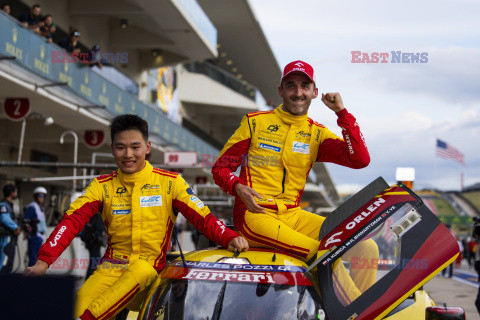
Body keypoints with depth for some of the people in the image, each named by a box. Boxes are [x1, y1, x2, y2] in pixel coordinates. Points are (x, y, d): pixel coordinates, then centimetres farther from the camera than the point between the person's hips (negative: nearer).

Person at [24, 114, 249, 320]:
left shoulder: (170, 182, 6)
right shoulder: (102, 186, 10)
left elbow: (202, 217, 2)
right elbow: (72, 220, 0)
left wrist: (229, 238, -18)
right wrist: (44, 261, -13)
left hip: (152, 269, -1)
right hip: (112, 268, 1)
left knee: (141, 271, -38)